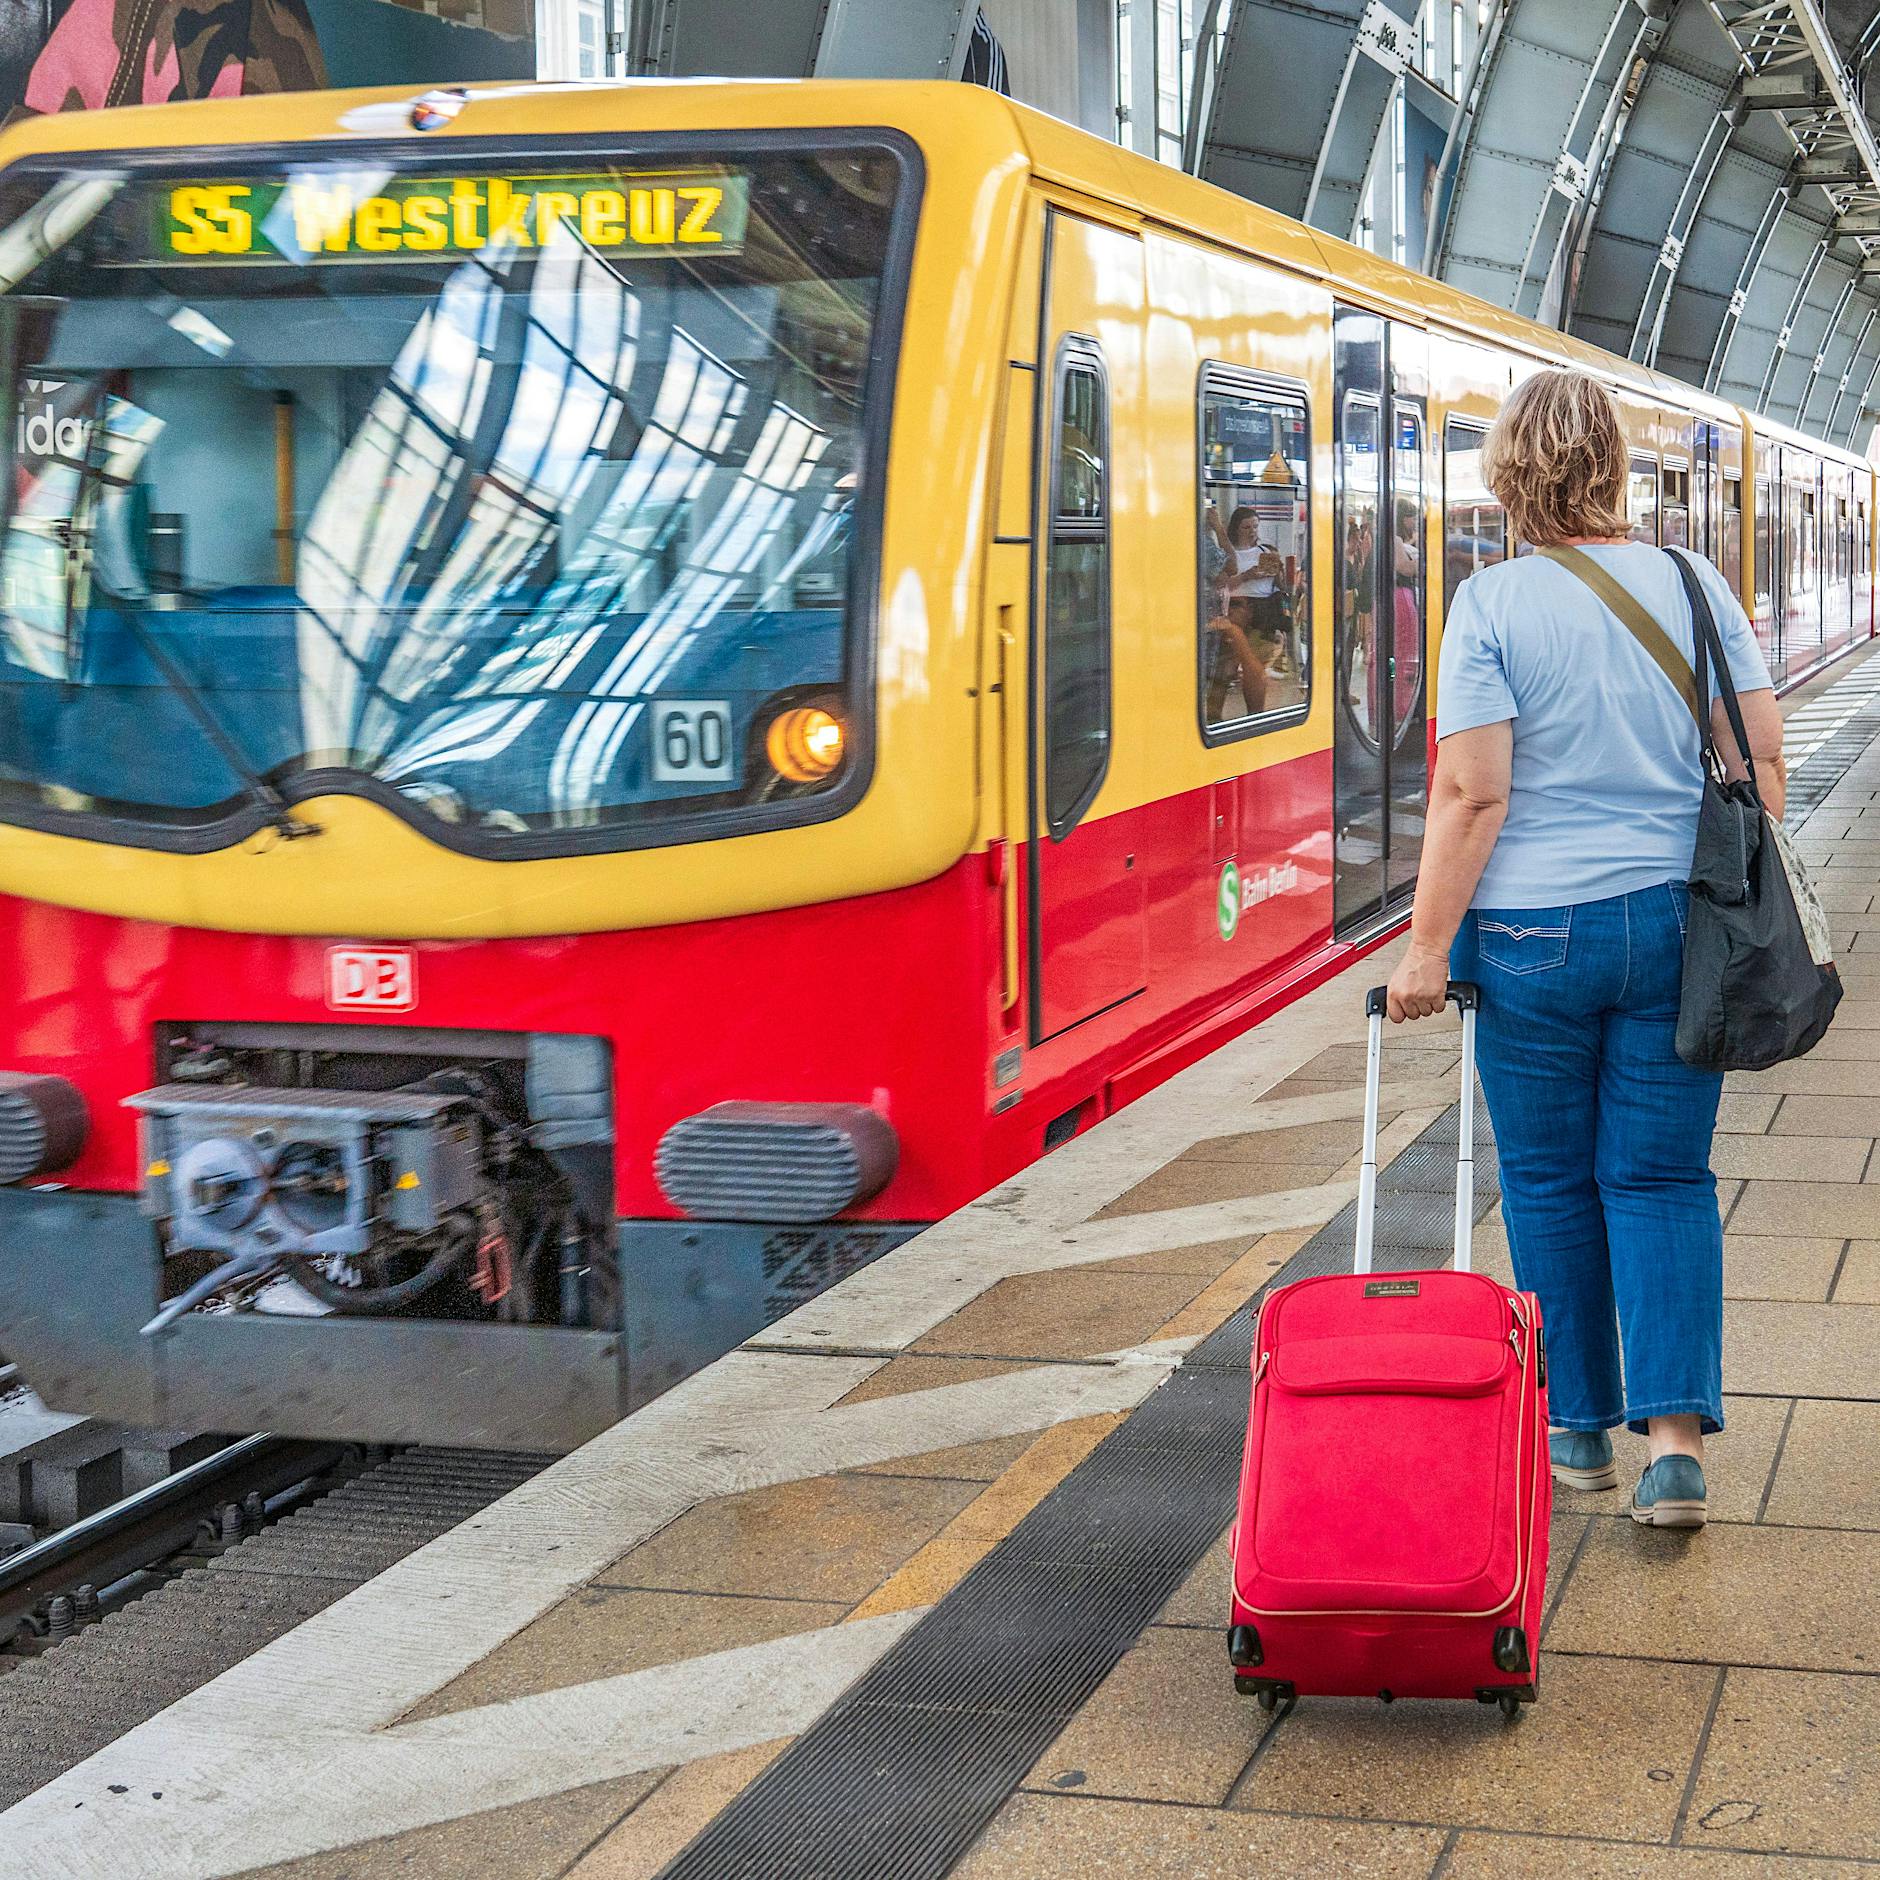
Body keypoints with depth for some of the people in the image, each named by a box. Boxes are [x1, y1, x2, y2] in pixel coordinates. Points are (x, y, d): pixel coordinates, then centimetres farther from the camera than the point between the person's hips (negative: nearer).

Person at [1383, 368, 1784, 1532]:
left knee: (1550, 1182, 11)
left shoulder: (1491, 605, -9)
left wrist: (1427, 948, -9)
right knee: (1662, 1176, 8)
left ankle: (1579, 1432, 21)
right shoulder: (1695, 586, 2)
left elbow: (1472, 795, -14)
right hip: (1677, 920, 3)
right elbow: (1762, 759, 3)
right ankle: (1676, 1436, -2)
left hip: (1534, 930, -3)